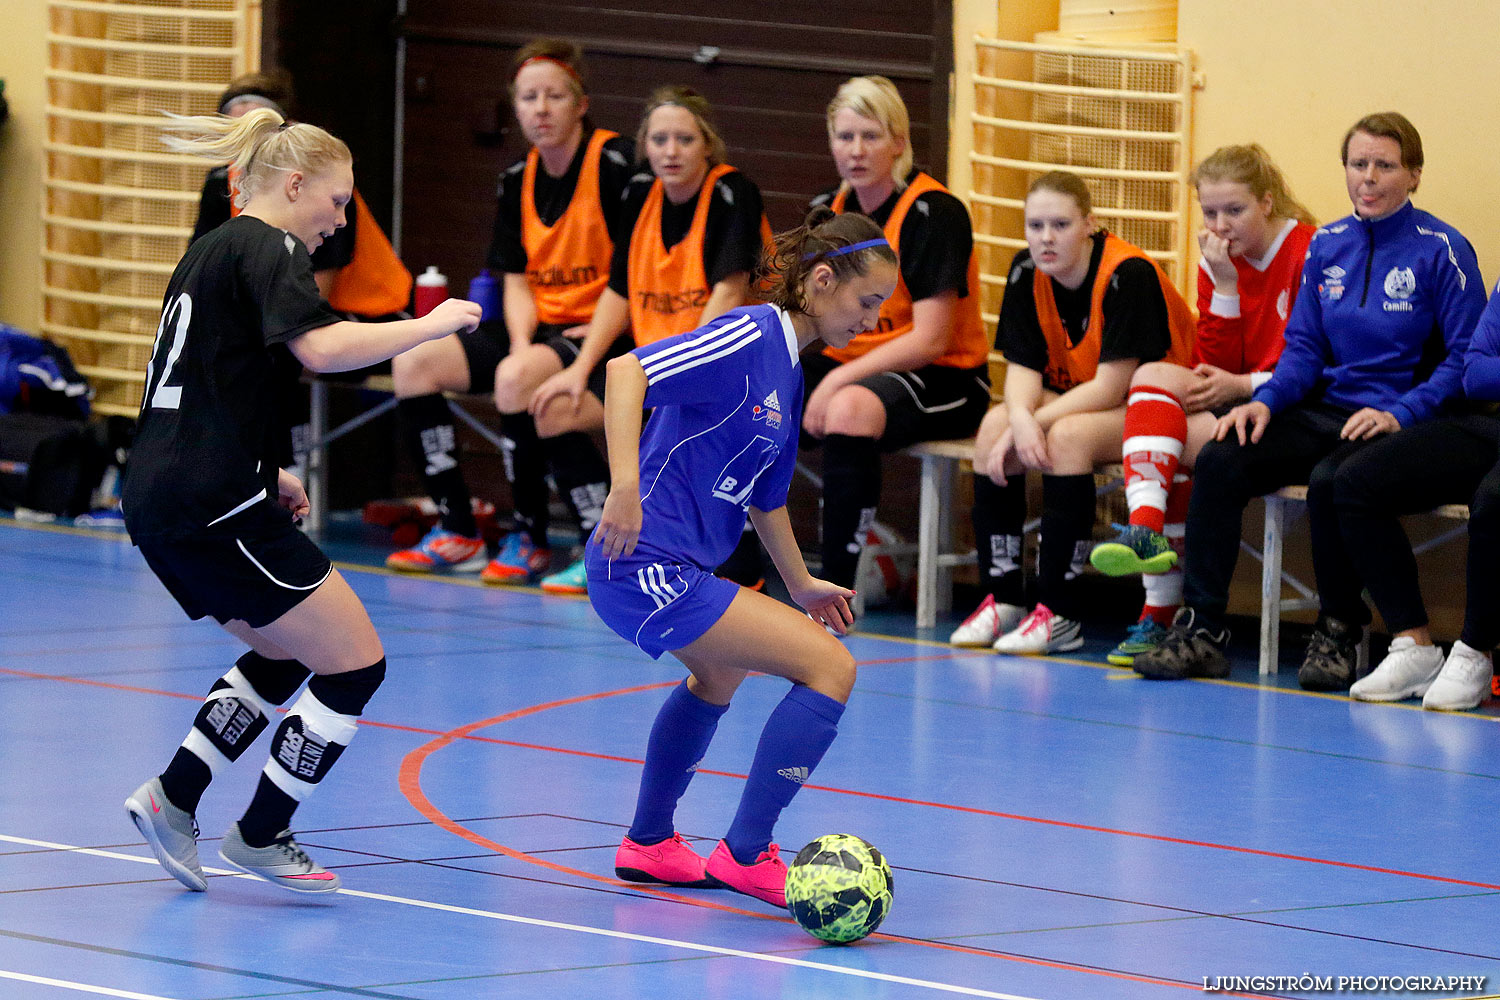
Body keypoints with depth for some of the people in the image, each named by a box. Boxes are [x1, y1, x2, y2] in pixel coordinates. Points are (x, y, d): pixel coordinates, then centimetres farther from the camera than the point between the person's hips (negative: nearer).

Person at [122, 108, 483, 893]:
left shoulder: (211, 251, 21)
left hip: (160, 503, 10)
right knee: (356, 662, -1)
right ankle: (260, 836, 7)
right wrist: (430, 325, -16)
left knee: (285, 653, 25)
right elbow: (321, 347, -27)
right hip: (214, 508, -10)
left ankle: (172, 798, 17)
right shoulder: (266, 250, -9)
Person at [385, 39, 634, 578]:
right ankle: (458, 533, -4)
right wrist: (521, 340, -10)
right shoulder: (518, 179, 9)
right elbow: (517, 281, 8)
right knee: (414, 362, -7)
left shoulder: (617, 163, -13)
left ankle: (530, 538, -22)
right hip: (538, 325, 8)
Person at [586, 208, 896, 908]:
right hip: (647, 566, -11)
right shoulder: (749, 338, -15)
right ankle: (744, 856, -8)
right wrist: (625, 487, -36)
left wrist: (800, 585, 30)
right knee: (830, 667, -15)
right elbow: (627, 370, -27)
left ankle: (648, 845, 52)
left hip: (675, 568, 11)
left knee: (720, 675, 38)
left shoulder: (788, 372, 14)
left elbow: (766, 499, 25)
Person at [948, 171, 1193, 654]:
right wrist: (1021, 419, -28)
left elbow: (1112, 386, -26)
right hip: (1074, 398, 7)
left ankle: (1058, 613, -28)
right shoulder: (1027, 272, -5)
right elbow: (1023, 366, -6)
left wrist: (1039, 422, -28)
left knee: (1067, 437, -33)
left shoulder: (1127, 275, -25)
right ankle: (1003, 598, -14)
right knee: (994, 427, -18)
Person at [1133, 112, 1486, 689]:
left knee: (1332, 480, -36)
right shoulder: (1327, 246, 12)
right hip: (1328, 411, 6)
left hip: (1407, 422, -6)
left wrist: (1400, 415, -20)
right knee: (1219, 461, -18)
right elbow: (1303, 346, 14)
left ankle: (1338, 635, -14)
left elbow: (1466, 358, -9)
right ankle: (1201, 631, -19)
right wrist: (1266, 400, -6)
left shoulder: (1441, 250, -5)